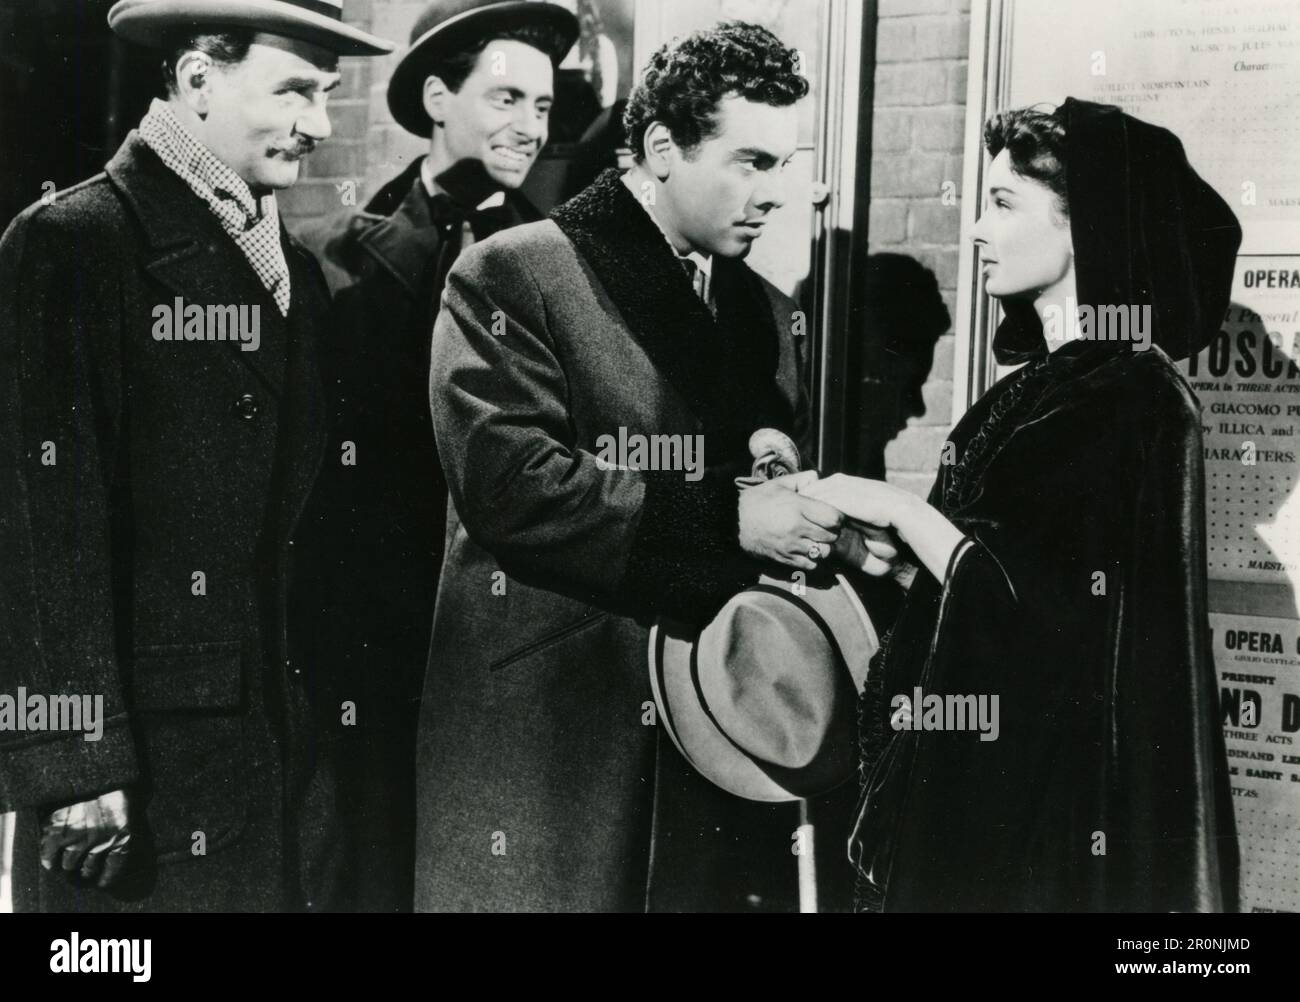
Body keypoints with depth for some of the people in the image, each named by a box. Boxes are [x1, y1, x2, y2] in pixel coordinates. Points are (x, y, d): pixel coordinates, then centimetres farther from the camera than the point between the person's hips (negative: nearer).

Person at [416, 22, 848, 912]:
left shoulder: (767, 313, 16)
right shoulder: (513, 276, -5)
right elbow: (507, 482, -17)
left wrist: (826, 527, -3)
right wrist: (725, 518, -19)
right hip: (542, 736, -5)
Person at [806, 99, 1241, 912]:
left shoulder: (1127, 401, -16)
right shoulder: (1049, 381, 11)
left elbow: (1051, 612, -21)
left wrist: (903, 511, -13)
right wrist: (887, 552, -2)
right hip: (983, 774, 8)